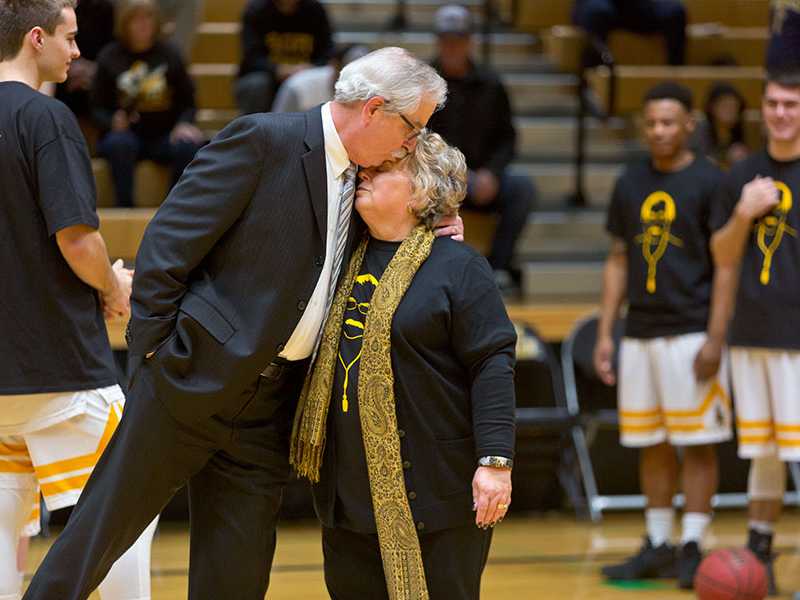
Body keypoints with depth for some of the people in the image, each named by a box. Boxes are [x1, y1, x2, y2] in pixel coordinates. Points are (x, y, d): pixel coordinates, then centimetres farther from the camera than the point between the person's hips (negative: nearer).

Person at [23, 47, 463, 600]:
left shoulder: (361, 178, 12)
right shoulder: (261, 141, -11)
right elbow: (168, 241, -13)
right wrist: (153, 347, -14)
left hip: (271, 403, 7)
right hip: (193, 381, -7)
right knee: (102, 533, -1)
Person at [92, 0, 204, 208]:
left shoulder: (169, 55, 8)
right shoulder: (109, 58, 5)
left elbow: (188, 102, 11)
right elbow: (98, 108, 7)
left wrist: (185, 124, -11)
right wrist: (113, 122, -15)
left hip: (164, 136, 1)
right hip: (126, 131, -1)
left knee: (188, 146, -31)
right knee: (120, 143, -37)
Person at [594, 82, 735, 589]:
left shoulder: (710, 182, -5)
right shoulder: (631, 184, 11)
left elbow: (726, 266, -7)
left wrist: (715, 339, -14)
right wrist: (605, 333, 9)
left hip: (691, 332, -5)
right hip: (641, 332, 5)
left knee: (697, 443, -2)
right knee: (652, 444, 9)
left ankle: (693, 548, 2)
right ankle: (658, 546, 16)